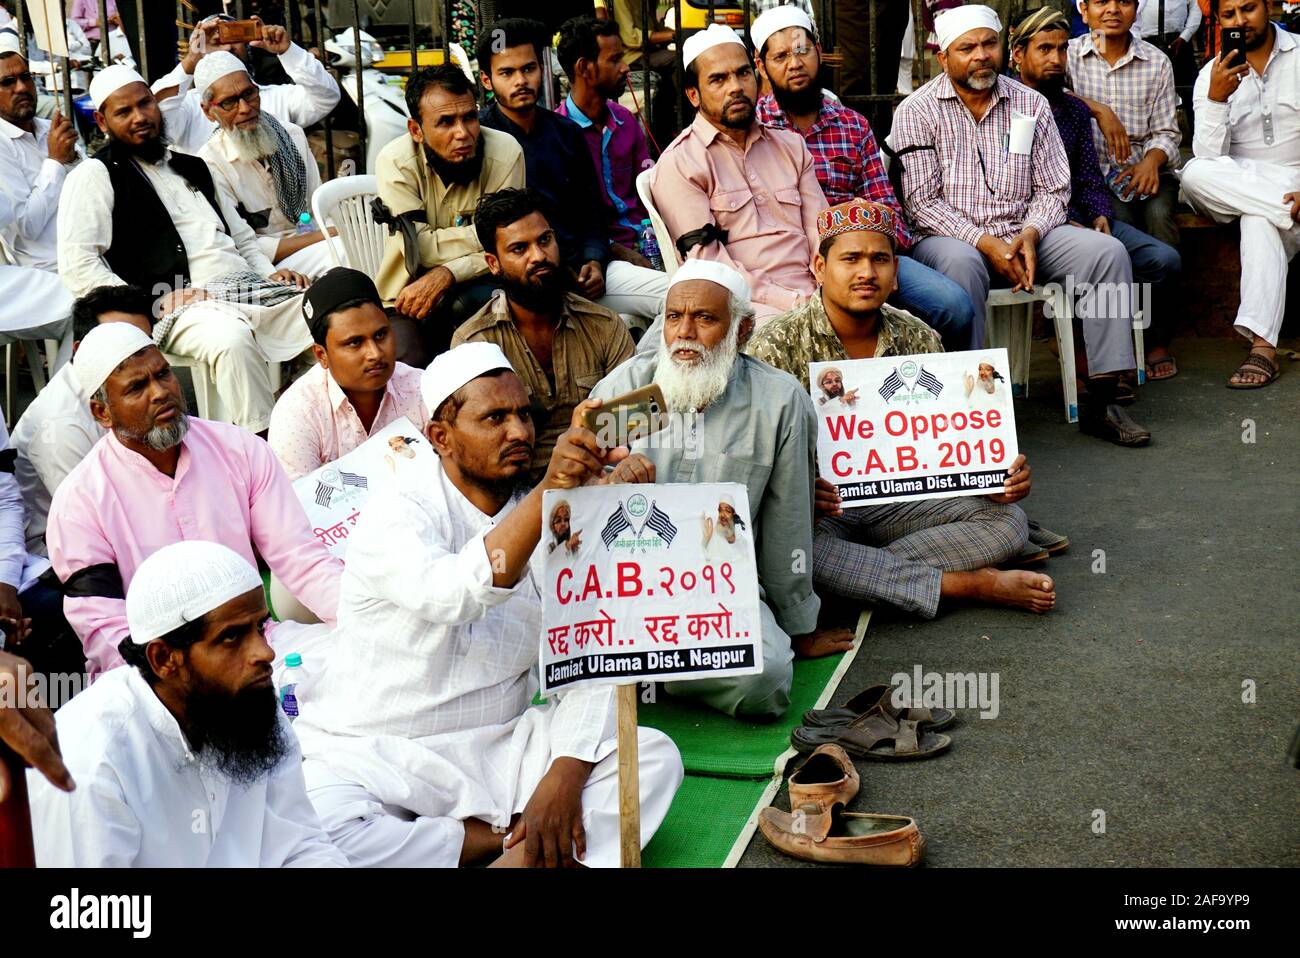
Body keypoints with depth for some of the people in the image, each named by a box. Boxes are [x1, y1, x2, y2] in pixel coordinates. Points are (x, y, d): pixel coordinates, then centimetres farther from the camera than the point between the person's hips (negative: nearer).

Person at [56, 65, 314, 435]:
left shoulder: (191, 166, 28)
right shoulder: (94, 176, 7)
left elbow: (243, 238, 32)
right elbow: (77, 266, -4)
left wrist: (271, 273, 11)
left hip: (249, 290, 6)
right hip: (179, 306, -6)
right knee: (233, 338, -40)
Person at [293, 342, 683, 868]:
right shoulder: (393, 514, -8)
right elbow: (451, 595, -31)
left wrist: (564, 776, -18)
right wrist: (547, 492, -41)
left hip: (497, 747, 3)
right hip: (373, 757, -3)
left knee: (655, 755, -15)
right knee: (309, 826, -34)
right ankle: (517, 839, -16)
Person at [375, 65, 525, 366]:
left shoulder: (505, 152, -12)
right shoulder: (395, 160, -13)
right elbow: (418, 247, -19)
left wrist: (446, 275, -27)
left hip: (474, 288, 2)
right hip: (408, 299, -1)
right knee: (409, 370, -30)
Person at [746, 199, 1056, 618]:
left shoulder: (918, 341, 4)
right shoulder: (777, 345, -9)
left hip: (897, 502, 4)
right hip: (815, 510, -4)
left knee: (1007, 520, -14)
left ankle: (859, 572, -24)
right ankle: (967, 583, -29)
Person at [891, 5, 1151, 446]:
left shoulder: (1031, 105, 10)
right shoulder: (917, 111, -2)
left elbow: (1052, 189, 9)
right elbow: (922, 202, -9)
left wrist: (1029, 235, -12)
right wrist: (986, 243, -18)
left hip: (1022, 234, 4)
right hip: (949, 236, -4)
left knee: (1107, 252, -17)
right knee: (961, 262, -39)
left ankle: (1100, 400, -16)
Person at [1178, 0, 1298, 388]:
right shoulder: (1212, 75, 3)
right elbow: (1210, 158, -9)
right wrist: (1216, 98, -22)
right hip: (1237, 184, 2)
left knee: (1260, 221, -36)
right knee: (1194, 174, -31)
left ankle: (1262, 345, -44)